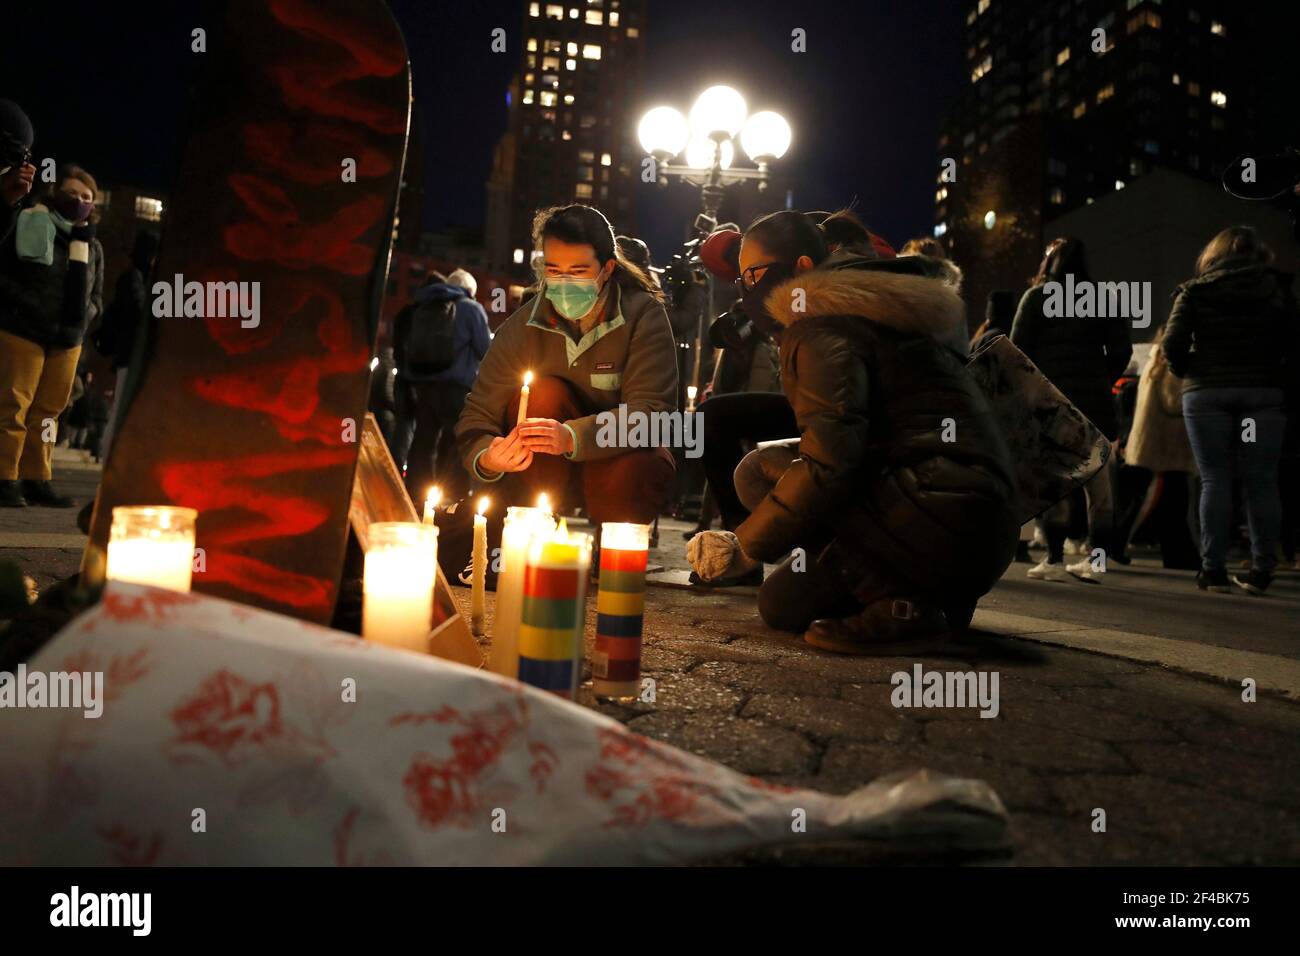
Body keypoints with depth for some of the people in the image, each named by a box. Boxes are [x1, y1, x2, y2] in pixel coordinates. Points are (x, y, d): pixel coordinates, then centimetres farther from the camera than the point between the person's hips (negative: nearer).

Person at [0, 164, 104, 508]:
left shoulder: (93, 246, 12)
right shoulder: (28, 227, -1)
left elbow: (96, 296, 17)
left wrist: (84, 314, -3)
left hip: (67, 338, 4)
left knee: (47, 411, 7)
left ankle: (37, 479, 14)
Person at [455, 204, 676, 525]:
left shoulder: (644, 315, -17)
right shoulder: (522, 327, -11)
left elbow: (652, 411, -28)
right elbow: (478, 415, -13)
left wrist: (572, 437, -45)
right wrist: (485, 459, -38)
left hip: (623, 454, -1)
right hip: (548, 472, 2)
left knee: (624, 475, -36)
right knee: (543, 393, -28)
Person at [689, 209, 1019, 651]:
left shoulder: (822, 327, -8)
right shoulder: (871, 307, 23)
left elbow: (828, 462, -19)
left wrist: (745, 547, -9)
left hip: (939, 516, -10)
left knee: (762, 469, -6)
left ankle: (900, 602, -14)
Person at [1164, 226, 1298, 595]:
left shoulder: (1195, 291, 4)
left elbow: (1173, 344, -5)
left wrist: (1187, 373, 11)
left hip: (1206, 393, -1)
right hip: (1264, 394, 1)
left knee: (1215, 480, 2)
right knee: (1261, 482, 5)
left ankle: (1213, 569, 0)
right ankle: (1261, 569, 7)